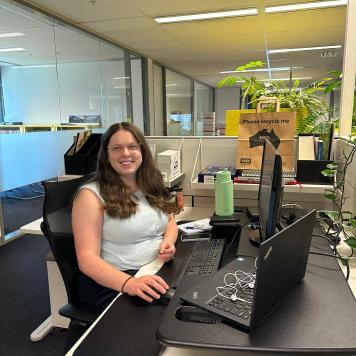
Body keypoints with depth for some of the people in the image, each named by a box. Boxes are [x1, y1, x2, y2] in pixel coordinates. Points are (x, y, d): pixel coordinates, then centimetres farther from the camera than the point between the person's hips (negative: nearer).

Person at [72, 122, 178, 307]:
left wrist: (167, 243, -2)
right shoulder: (92, 195, -8)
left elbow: (170, 221, 21)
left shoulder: (152, 185, 9)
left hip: (159, 274, 6)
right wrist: (129, 283, -31)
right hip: (113, 284, -5)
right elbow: (87, 258, -14)